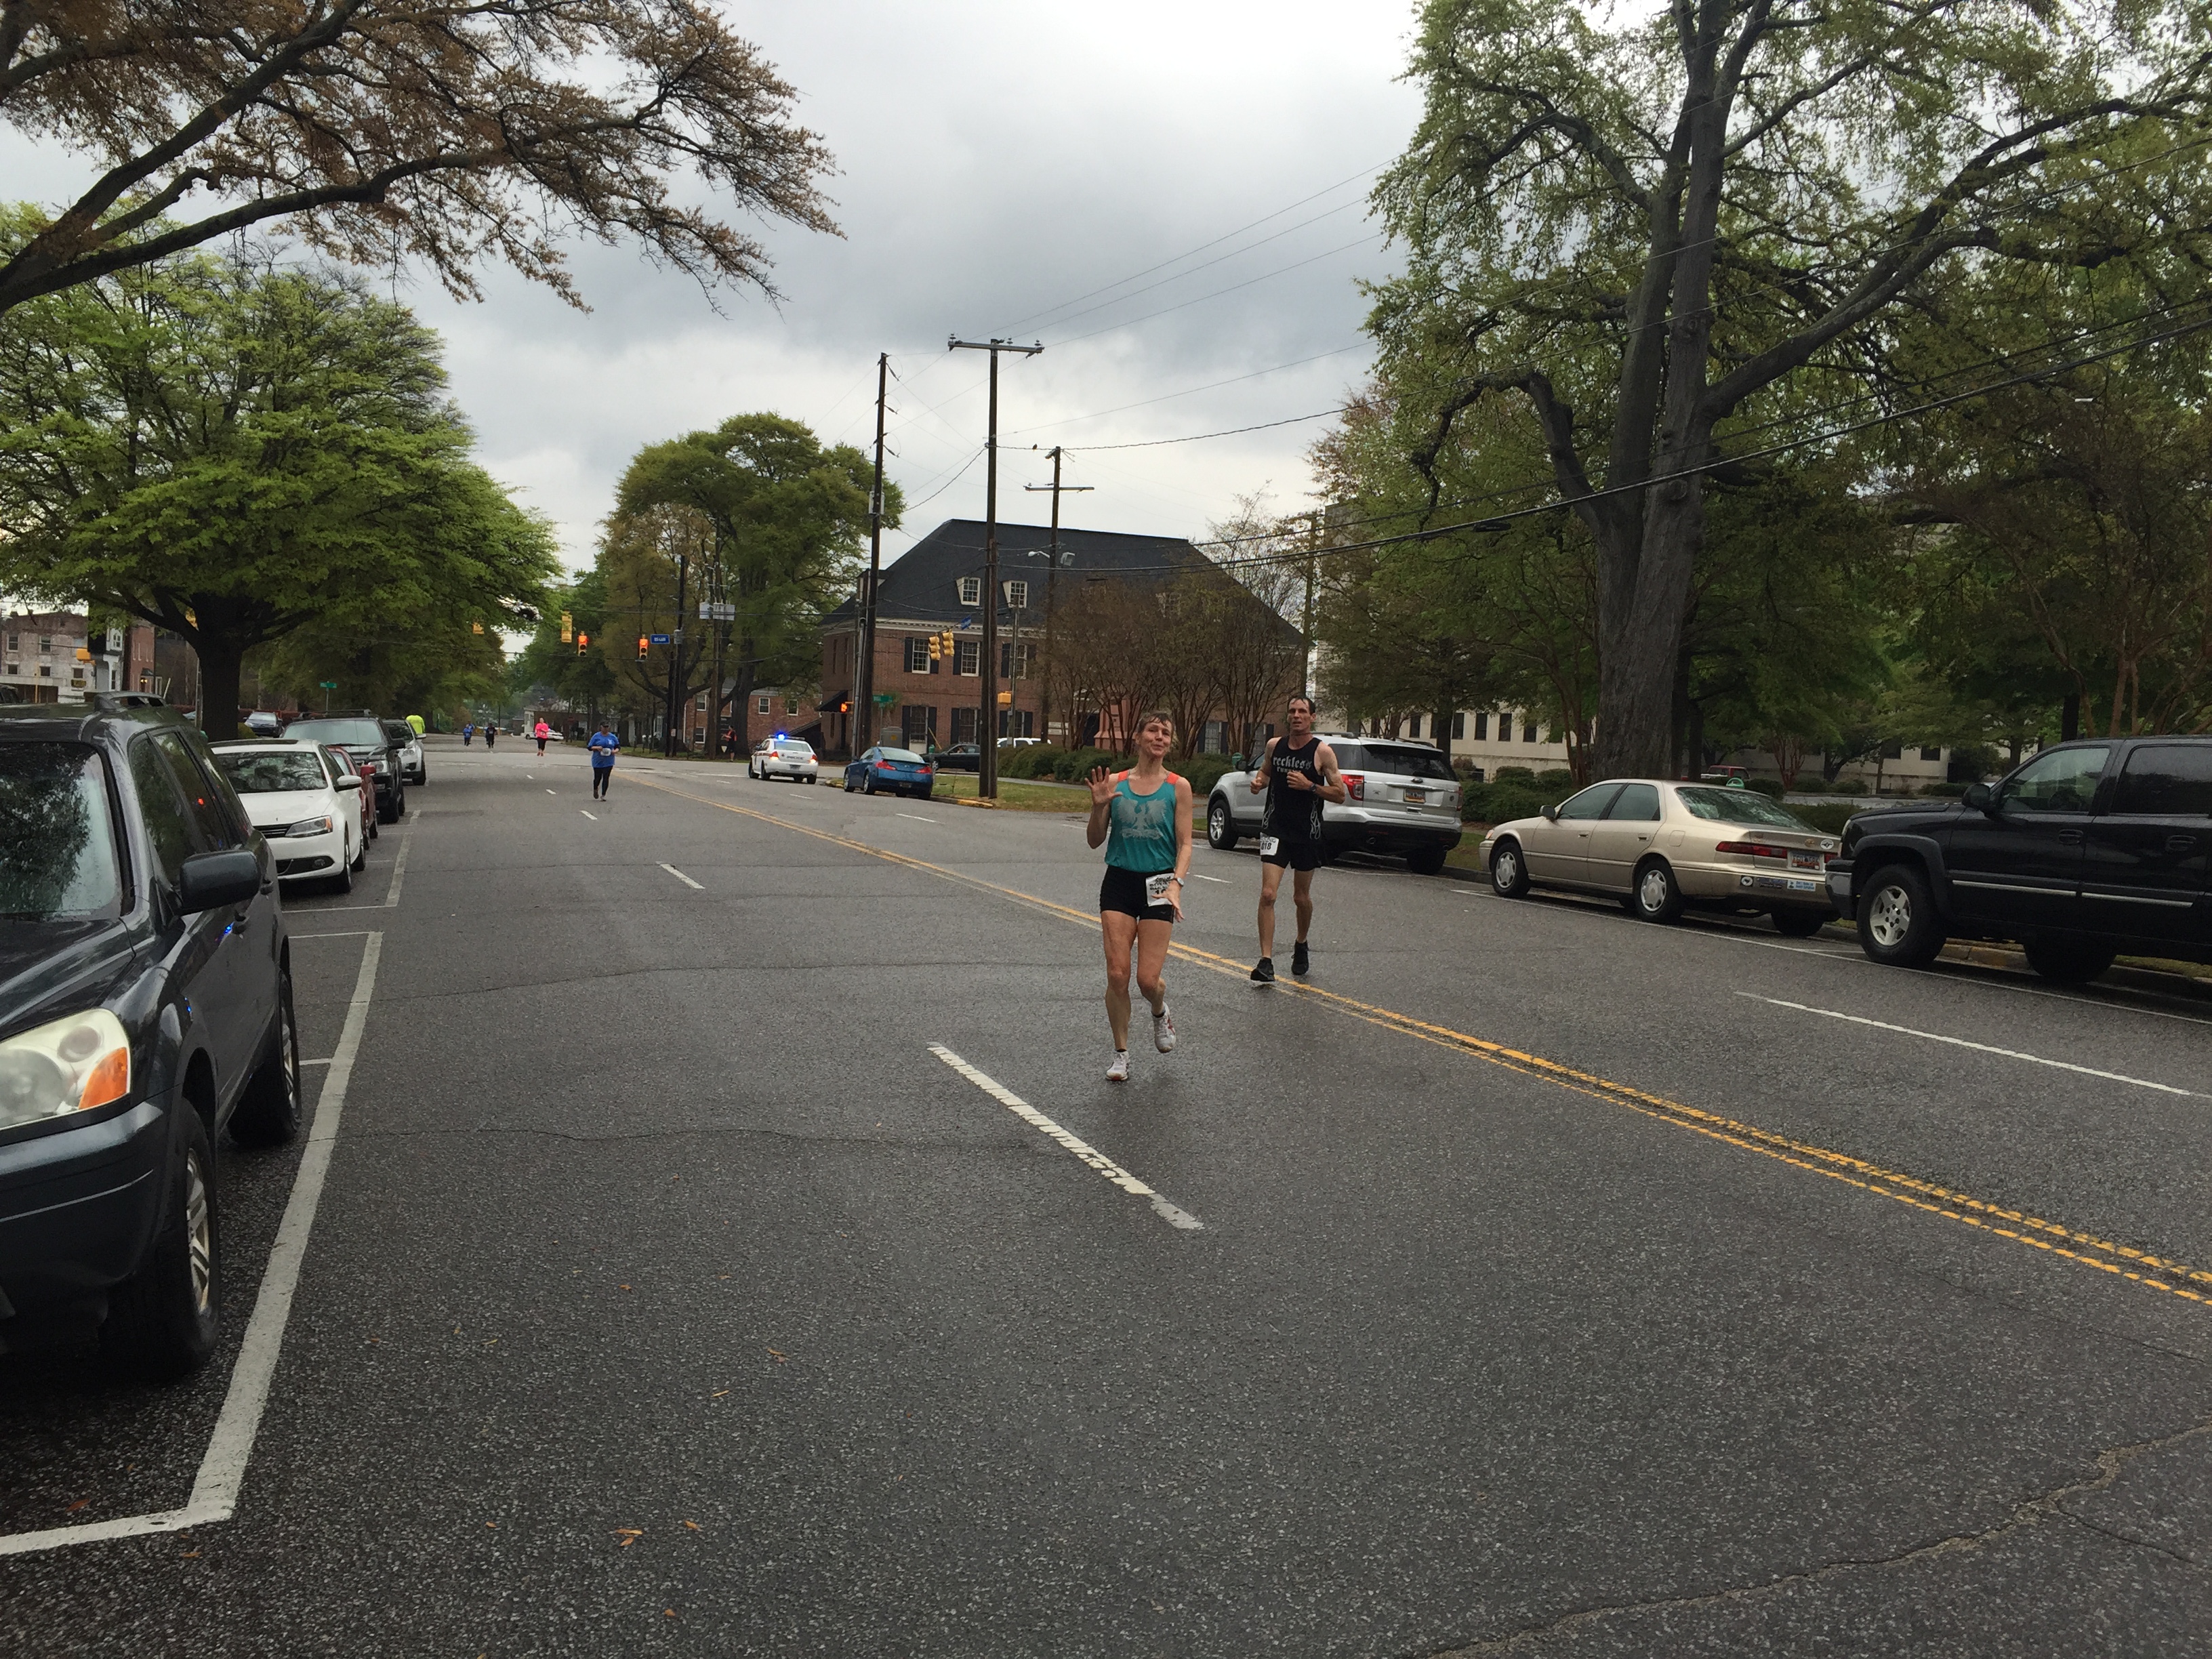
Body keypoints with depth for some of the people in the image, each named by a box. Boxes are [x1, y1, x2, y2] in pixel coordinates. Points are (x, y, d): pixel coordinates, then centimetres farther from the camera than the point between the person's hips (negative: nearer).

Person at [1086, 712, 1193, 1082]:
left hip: (1158, 885, -1)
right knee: (1117, 974, -6)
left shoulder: (1178, 786, 0)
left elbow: (1185, 843, -2)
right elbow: (1096, 841, 6)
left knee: (1148, 979, -6)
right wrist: (1098, 806, -11)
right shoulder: (1115, 782, 3)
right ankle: (1121, 1054, 11)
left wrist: (1176, 883, -18)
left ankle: (1160, 1013, 31)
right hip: (1118, 883, 1)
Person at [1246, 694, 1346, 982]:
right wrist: (1259, 781, 1)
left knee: (1302, 898, 13)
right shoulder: (1274, 746, 3)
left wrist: (1310, 786, -19)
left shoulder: (1322, 752, -6)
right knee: (1268, 894, -13)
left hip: (1307, 834, -1)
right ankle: (1266, 963, -12)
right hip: (1275, 829, 1)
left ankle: (1301, 945, 42)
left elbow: (1340, 794, -5)